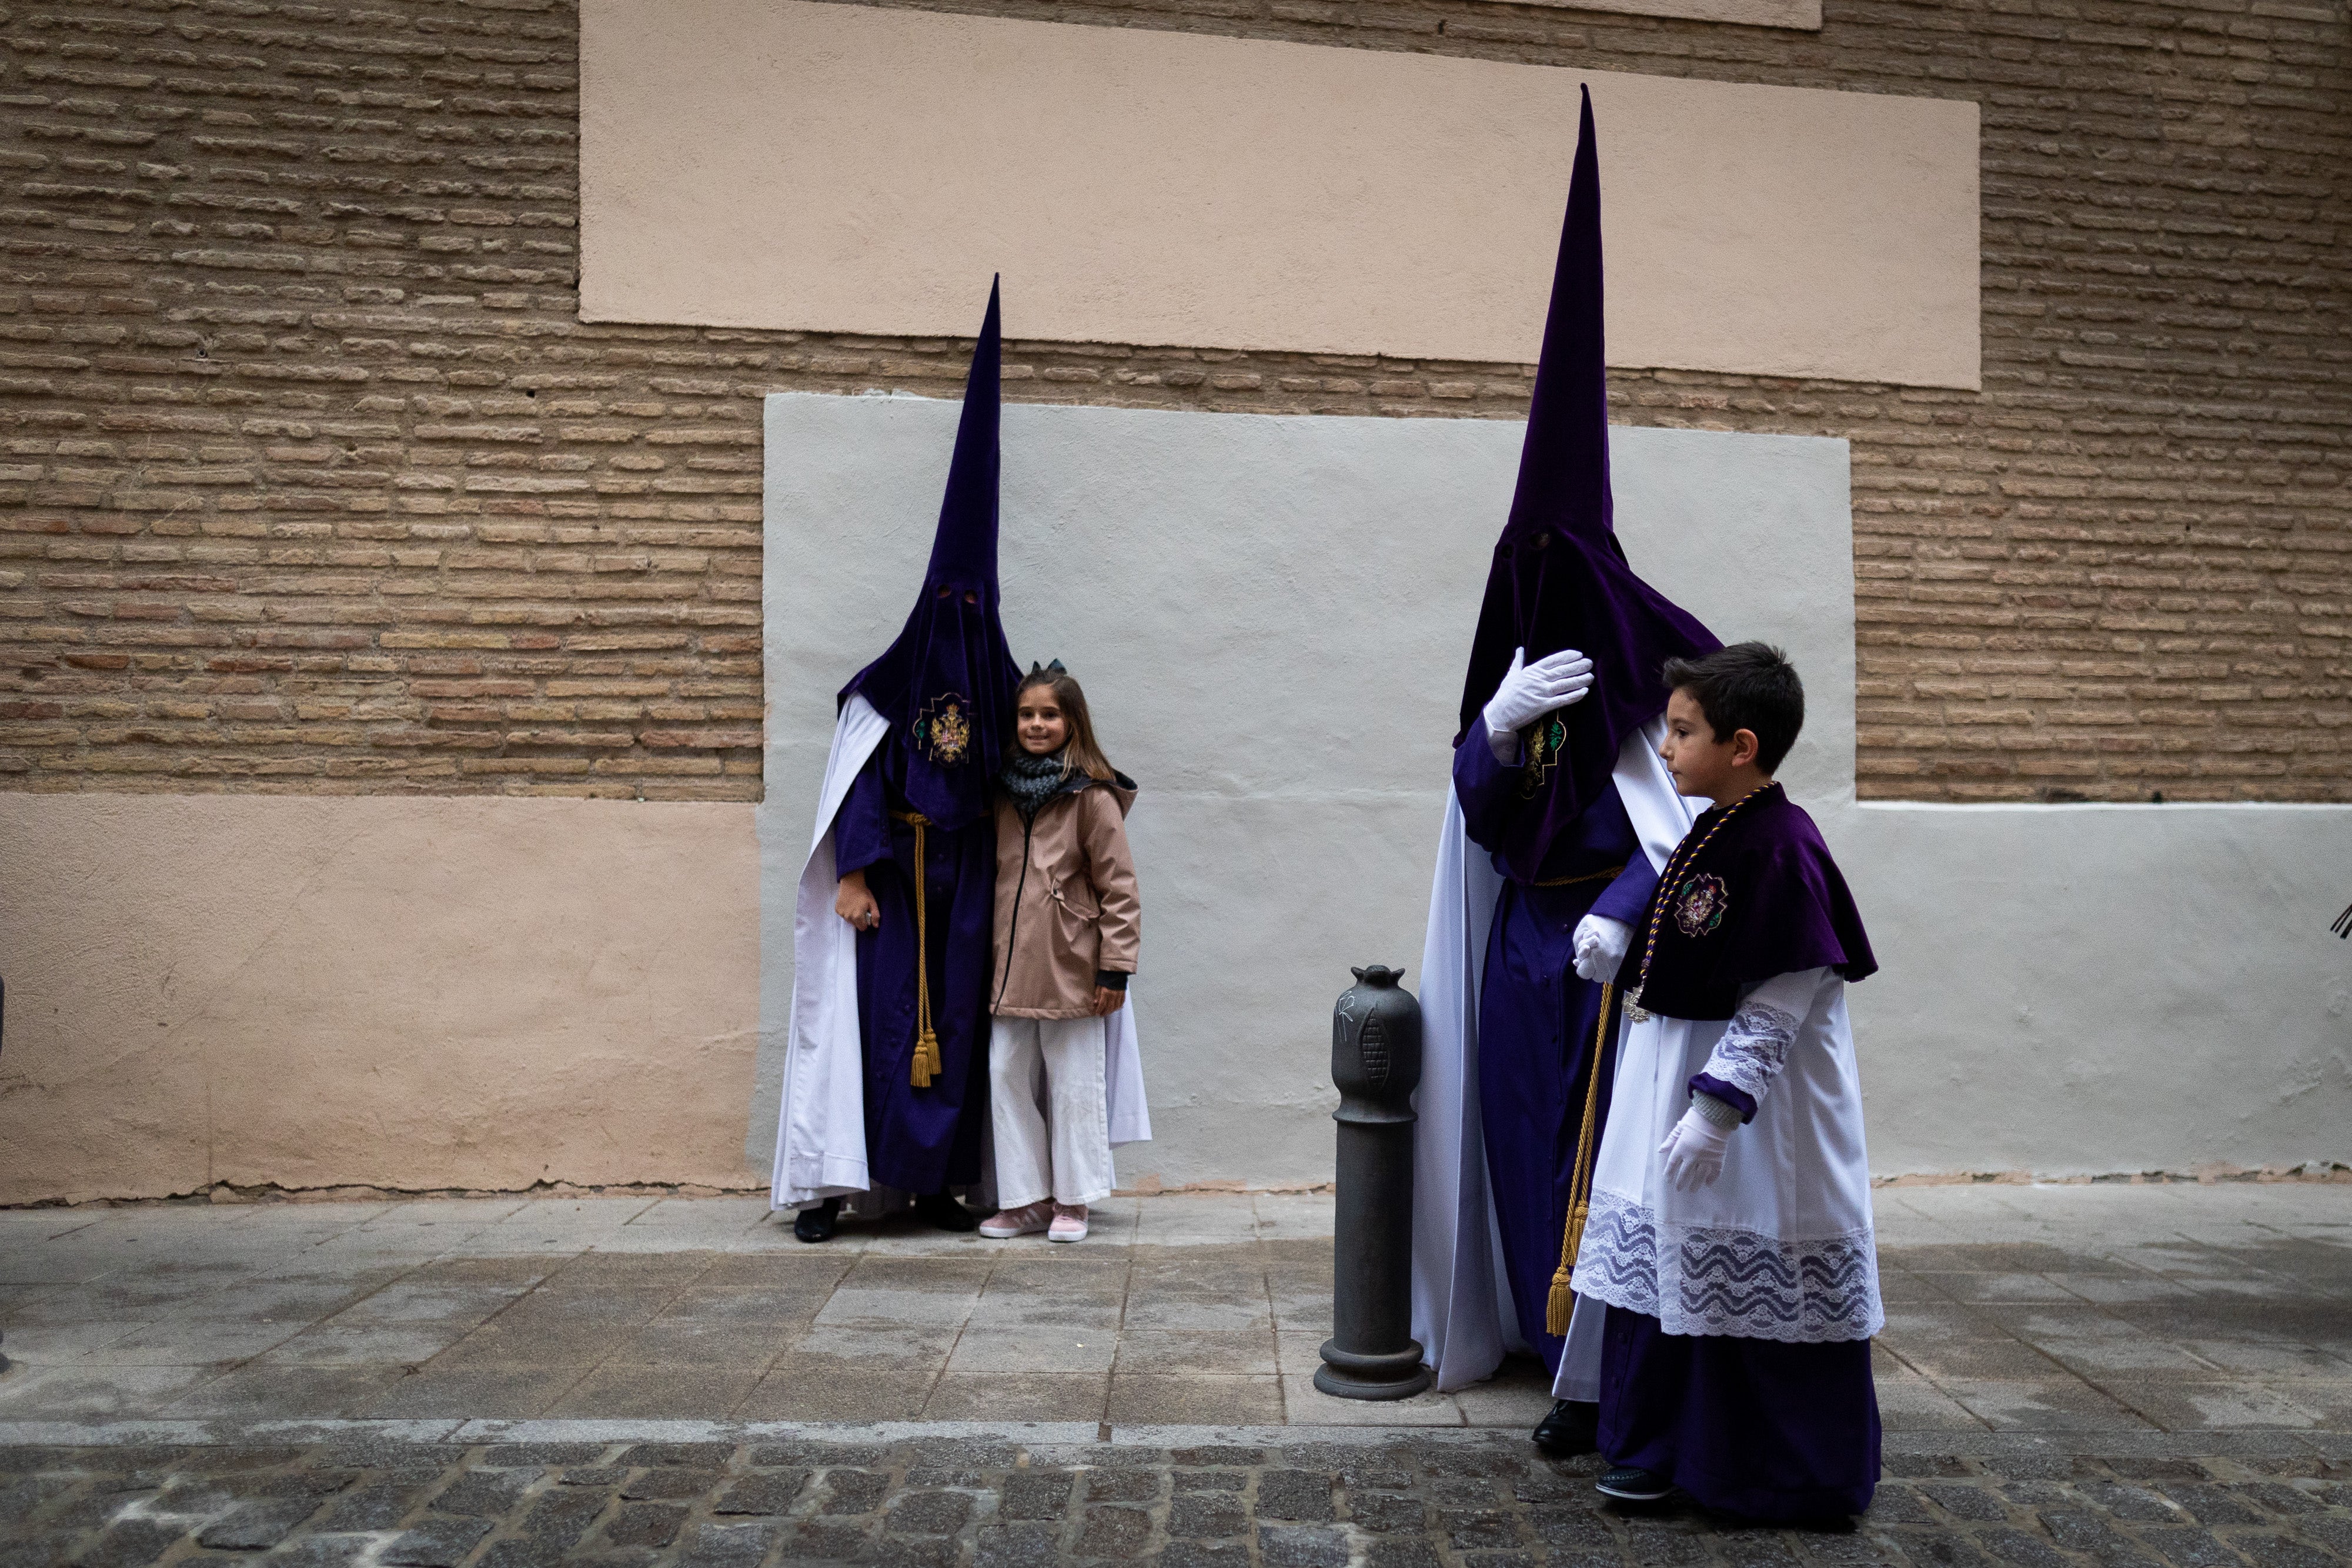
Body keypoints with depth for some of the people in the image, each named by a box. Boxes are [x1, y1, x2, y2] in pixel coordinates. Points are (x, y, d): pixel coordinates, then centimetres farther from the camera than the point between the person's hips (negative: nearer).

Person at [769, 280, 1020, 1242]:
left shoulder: (995, 694, 9)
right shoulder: (881, 692, -3)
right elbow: (856, 785, -8)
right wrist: (854, 873, -16)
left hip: (961, 889, 4)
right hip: (888, 881, -4)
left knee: (953, 1022, 6)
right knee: (864, 1017, -5)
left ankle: (934, 1181, 16)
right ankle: (826, 1186, 0)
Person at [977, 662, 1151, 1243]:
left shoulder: (1092, 796, -9)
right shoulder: (1005, 792, 9)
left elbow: (1119, 889, -9)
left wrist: (1115, 968, -12)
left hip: (1071, 971, -6)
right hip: (1011, 968, 6)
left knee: (1073, 1084, 5)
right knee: (1006, 1078, 7)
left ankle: (1072, 1201, 19)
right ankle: (1027, 1199, 19)